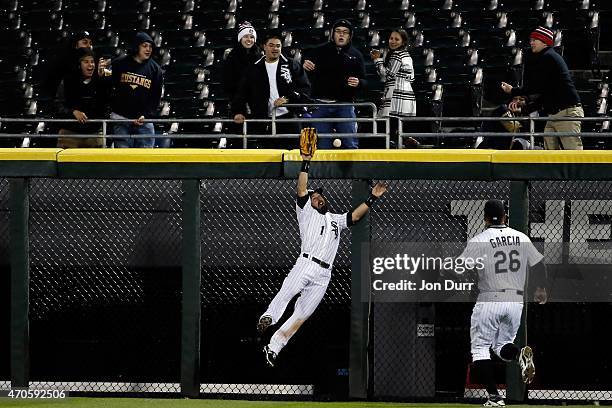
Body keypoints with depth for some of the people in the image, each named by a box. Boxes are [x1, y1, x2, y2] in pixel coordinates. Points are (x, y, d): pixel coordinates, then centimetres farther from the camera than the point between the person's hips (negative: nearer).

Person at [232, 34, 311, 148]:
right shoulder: (254, 69, 12)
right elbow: (242, 92, 10)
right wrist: (238, 112, -5)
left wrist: (288, 99, -13)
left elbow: (305, 88, 1)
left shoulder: (292, 66, 6)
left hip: (288, 118, -1)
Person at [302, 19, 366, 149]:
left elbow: (364, 82, 11)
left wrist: (358, 83, -12)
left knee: (350, 145, -5)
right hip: (321, 105, 0)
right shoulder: (320, 51, 9)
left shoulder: (355, 55, 11)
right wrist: (305, 66, -13)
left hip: (345, 105, 0)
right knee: (322, 145, 1)